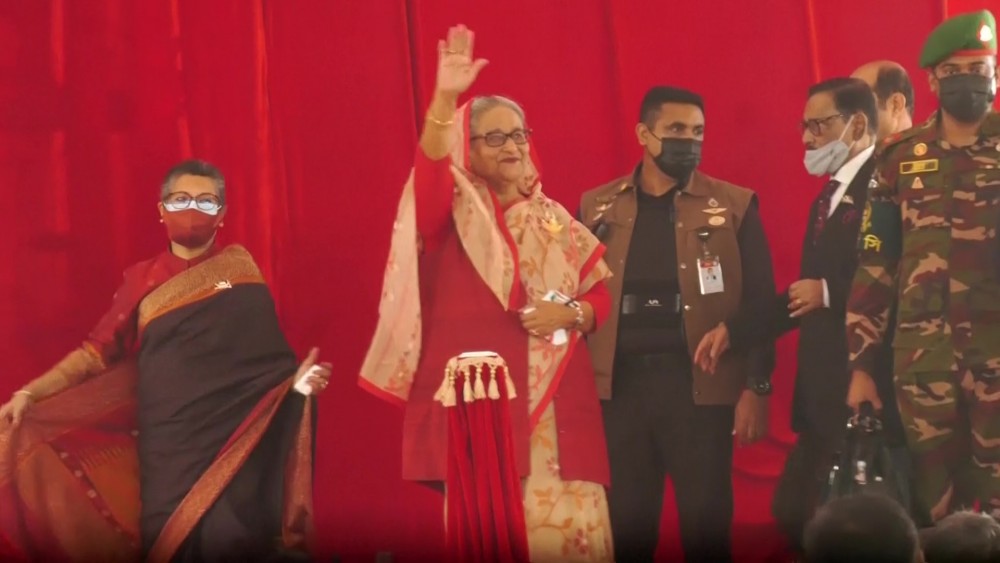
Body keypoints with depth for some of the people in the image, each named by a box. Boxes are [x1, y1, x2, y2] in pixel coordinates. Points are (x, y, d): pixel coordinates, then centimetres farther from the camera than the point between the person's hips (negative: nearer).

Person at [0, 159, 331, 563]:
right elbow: (96, 352, 6)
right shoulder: (141, 280, 10)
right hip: (167, 437, 1)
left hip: (231, 434, -1)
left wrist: (297, 379, -12)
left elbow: (267, 355, 8)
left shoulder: (239, 267, 7)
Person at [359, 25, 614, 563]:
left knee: (565, 520, -2)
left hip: (553, 398, 3)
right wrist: (445, 99, -33)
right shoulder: (453, 212, 4)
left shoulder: (555, 220, 16)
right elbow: (429, 170, -18)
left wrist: (573, 314, -5)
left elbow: (602, 292, 17)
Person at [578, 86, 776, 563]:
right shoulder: (597, 207, 8)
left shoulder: (734, 207, 3)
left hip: (699, 385, -2)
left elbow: (758, 303, 0)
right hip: (620, 385, 2)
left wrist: (756, 387, -7)